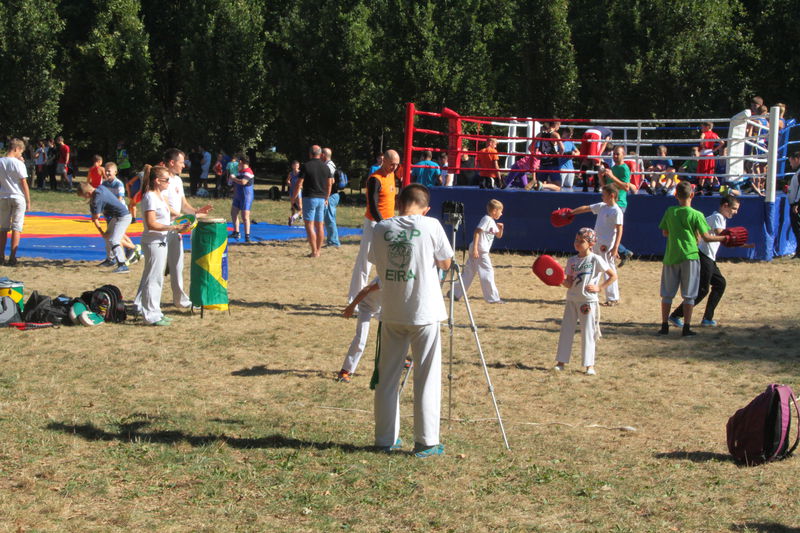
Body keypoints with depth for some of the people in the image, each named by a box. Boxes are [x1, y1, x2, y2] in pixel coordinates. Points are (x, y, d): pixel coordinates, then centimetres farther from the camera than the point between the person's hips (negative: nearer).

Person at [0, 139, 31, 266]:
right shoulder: (18, 163, -11)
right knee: (16, 228, 0)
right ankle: (12, 258, -4)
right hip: (18, 198, -4)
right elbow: (24, 184, -9)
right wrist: (28, 201, -2)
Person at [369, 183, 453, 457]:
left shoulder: (381, 229, -1)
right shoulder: (431, 226, -9)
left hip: (391, 313, 3)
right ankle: (426, 442, 4)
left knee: (387, 377, 12)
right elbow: (445, 262, 2)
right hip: (424, 312, -3)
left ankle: (386, 438, 18)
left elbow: (377, 263, 10)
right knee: (426, 378, 4)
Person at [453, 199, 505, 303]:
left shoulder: (492, 222, 18)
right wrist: (475, 248, -26)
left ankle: (455, 293, 15)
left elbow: (498, 236, 28)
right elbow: (477, 232, -20)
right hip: (480, 251, -10)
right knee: (488, 272, -7)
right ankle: (493, 298, -4)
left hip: (483, 251, 10)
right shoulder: (486, 219, -12)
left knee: (469, 273, 12)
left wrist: (501, 228, 6)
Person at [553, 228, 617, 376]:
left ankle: (590, 365, 4)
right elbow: (569, 283, 1)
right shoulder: (572, 261, 6)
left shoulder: (596, 260, -7)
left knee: (587, 332, -1)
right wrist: (560, 280, -18)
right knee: (566, 330, 5)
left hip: (588, 301, -5)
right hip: (572, 299, 5)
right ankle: (561, 362, 12)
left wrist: (600, 287, -9)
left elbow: (613, 276, -4)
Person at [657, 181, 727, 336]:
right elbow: (706, 237, -5)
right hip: (690, 256, -3)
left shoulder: (670, 212, 2)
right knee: (688, 295, 3)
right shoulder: (697, 215, -7)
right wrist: (723, 238, 8)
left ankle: (664, 326, 11)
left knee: (667, 294, 11)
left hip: (671, 257, 3)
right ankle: (686, 328, 2)